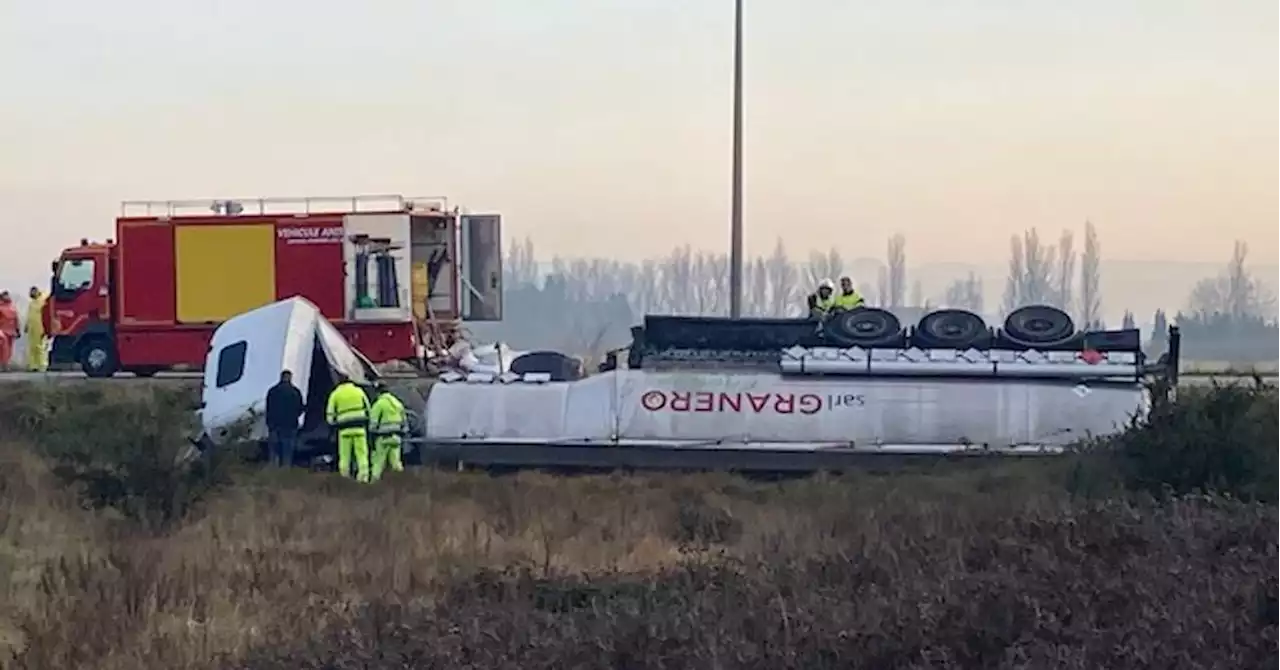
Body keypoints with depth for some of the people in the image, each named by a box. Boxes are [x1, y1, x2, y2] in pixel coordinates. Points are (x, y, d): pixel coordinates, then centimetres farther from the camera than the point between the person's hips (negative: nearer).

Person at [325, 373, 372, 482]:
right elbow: (368, 409, 12)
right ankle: (363, 476, -9)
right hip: (360, 427, 0)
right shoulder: (358, 391, 11)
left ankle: (344, 477, 1)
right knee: (362, 453, 0)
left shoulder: (335, 394, 8)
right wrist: (365, 422, 25)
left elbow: (330, 415, 6)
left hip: (345, 428, 0)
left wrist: (335, 424, 21)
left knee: (344, 455, 4)